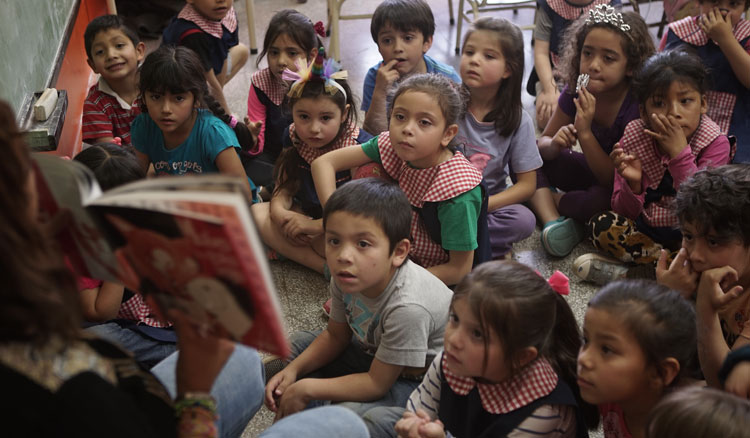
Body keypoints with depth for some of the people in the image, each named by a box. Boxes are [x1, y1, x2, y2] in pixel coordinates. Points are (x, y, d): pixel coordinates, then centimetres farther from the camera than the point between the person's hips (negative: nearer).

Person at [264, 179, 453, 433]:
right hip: (376, 351, 7)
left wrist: (307, 389, -22)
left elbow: (377, 383, -26)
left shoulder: (407, 307, -38)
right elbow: (336, 336, 3)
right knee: (298, 344, 4)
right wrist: (293, 370, -12)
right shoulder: (346, 276, -17)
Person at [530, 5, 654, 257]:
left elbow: (615, 180, -28)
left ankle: (544, 201, -9)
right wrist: (555, 144, -28)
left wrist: (585, 133, -38)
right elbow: (543, 143, -3)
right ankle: (553, 221, -25)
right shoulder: (575, 91, -13)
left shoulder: (637, 105, -29)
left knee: (602, 200, -39)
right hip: (591, 170, 6)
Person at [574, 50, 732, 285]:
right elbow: (625, 212, -3)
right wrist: (633, 183, -26)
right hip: (644, 229, 3)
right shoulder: (633, 139, -6)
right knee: (600, 225, -24)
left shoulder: (715, 144, -12)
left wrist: (679, 153, -29)